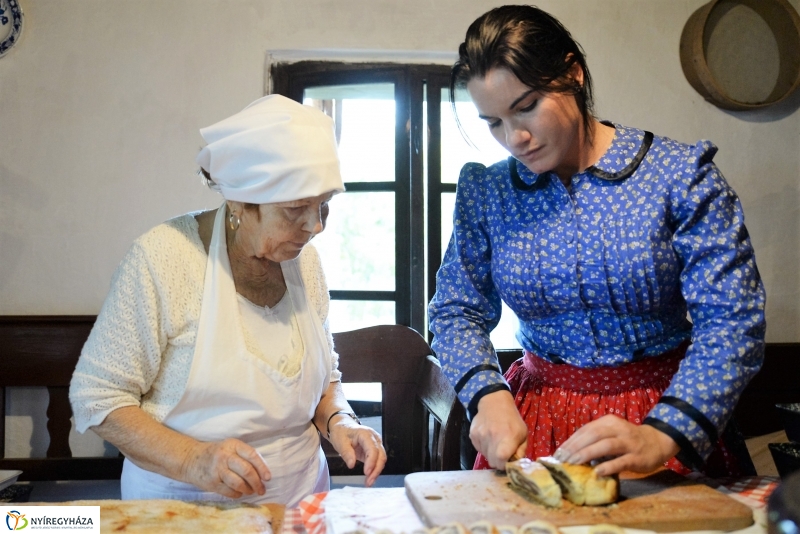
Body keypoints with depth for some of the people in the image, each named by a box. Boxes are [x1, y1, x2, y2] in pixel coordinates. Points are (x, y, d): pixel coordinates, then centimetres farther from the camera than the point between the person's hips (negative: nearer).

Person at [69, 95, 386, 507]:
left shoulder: (305, 260, 0)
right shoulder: (163, 256, -15)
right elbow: (96, 397, -11)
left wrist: (339, 422, -7)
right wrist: (192, 461, -24)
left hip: (299, 498, 3)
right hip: (182, 505, -3)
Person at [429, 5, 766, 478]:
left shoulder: (680, 176, -8)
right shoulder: (484, 193, 2)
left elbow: (732, 323, -12)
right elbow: (457, 311, 7)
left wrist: (661, 437, -25)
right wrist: (489, 396, -12)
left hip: (667, 414, -2)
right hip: (536, 420, 2)